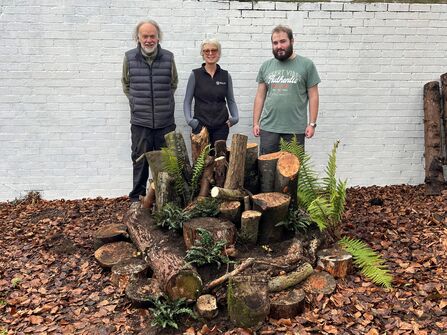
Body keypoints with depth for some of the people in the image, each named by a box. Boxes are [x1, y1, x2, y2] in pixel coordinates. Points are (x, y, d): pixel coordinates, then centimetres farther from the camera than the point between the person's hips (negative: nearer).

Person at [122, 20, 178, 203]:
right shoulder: (129, 58, 0)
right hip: (140, 121, -1)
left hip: (165, 121, 1)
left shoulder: (168, 57, 1)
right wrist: (135, 101, 14)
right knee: (140, 160, 6)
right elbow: (126, 84, 15)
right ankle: (137, 197, 19)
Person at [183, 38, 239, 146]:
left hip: (221, 126, 2)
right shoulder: (195, 74, 1)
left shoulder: (226, 75, 7)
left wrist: (235, 117, -3)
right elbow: (187, 101, 3)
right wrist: (189, 119, -10)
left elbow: (231, 101, 12)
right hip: (200, 125, -2)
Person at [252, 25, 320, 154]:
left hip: (296, 129, -2)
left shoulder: (306, 64, 1)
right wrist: (255, 123, 5)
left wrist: (312, 124, -5)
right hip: (268, 127, 3)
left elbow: (313, 96, 0)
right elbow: (260, 96, 11)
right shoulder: (266, 66, 10)